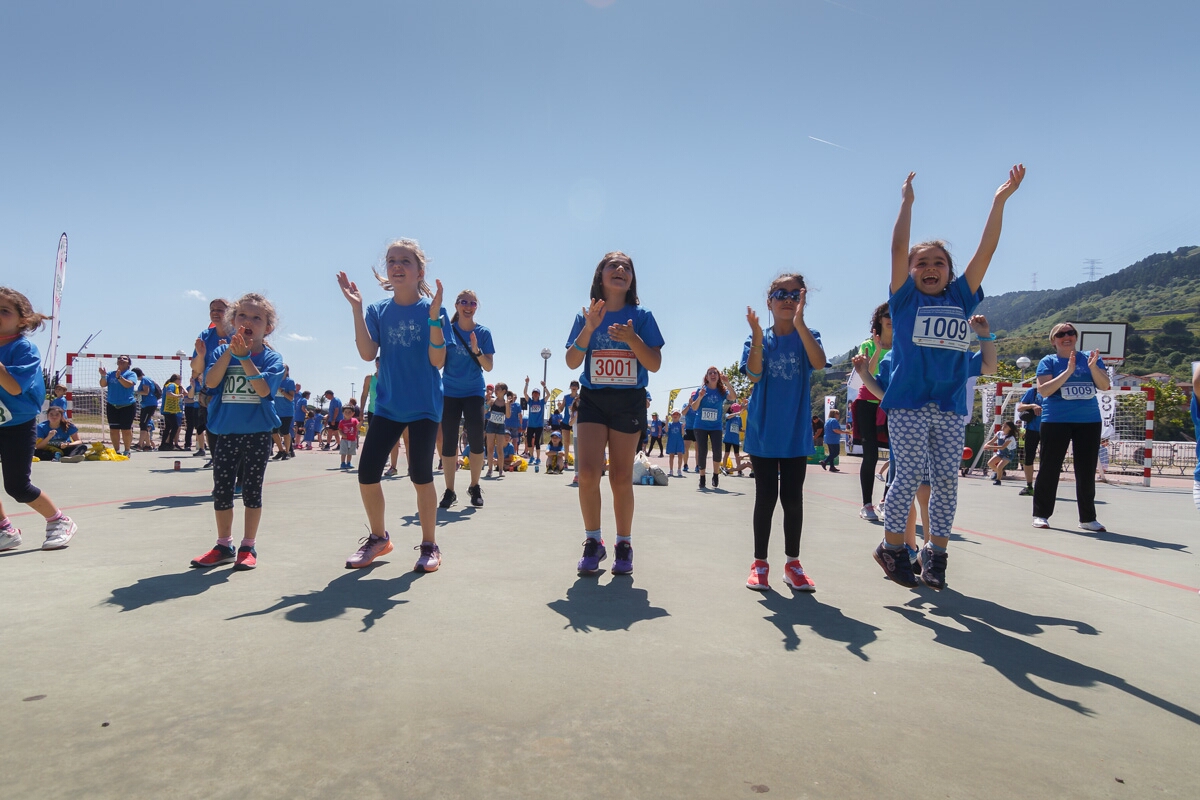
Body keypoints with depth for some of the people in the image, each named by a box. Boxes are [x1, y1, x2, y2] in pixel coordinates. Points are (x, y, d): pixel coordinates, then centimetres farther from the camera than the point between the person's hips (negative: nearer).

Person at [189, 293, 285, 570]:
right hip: (225, 433, 3)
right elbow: (210, 382, -13)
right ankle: (224, 546, 25)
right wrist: (231, 351, -21)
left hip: (257, 434, -3)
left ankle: (248, 547, 18)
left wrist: (244, 356, -26)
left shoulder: (272, 358, -3)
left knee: (252, 490, 5)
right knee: (221, 490, 9)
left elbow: (263, 389, -19)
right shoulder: (222, 352, 4)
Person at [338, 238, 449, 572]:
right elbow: (368, 354, -11)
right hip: (388, 404, 3)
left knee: (420, 474, -5)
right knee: (367, 472, 0)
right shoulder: (378, 310, 3)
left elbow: (437, 360, -14)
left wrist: (434, 316, -25)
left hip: (424, 405, -3)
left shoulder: (432, 309, -5)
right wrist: (356, 308, -16)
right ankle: (378, 537, 23)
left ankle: (429, 545, 14)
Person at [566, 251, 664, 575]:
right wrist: (589, 328, -16)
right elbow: (572, 362, -3)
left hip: (629, 401, -1)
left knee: (621, 477, 3)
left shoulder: (641, 316, 1)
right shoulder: (586, 316, 5)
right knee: (587, 472, -12)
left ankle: (624, 544, 19)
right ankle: (593, 541, 7)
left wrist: (632, 339, -20)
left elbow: (655, 365, -3)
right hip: (592, 399, 1)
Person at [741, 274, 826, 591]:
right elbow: (754, 375, -15)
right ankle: (760, 563, 16)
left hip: (796, 433, 1)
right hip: (763, 431, 0)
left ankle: (792, 564, 19)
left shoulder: (807, 337, 2)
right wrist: (758, 337, -27)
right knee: (765, 497, 4)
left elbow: (819, 362, -20)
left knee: (793, 498, 5)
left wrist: (799, 323, -29)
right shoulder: (757, 339, 3)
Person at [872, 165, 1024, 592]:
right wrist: (907, 202, -1)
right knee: (909, 477, -2)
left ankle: (936, 552, 16)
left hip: (950, 406, 3)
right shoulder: (905, 299, 4)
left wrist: (1000, 200, 3)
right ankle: (891, 546, 13)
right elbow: (898, 248, -4)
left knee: (946, 480, 5)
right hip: (908, 404, -3)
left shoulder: (961, 298, 11)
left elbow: (985, 250, 6)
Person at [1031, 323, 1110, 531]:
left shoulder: (1091, 358, 10)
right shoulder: (1048, 362, 1)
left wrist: (1093, 367, -15)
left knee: (1087, 471, 6)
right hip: (1056, 421, -3)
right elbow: (1043, 390, -11)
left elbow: (1104, 386, 2)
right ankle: (1040, 514, 9)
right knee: (1049, 468, 0)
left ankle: (1088, 518, 15)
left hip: (1089, 421, 3)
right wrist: (1068, 371, -18)